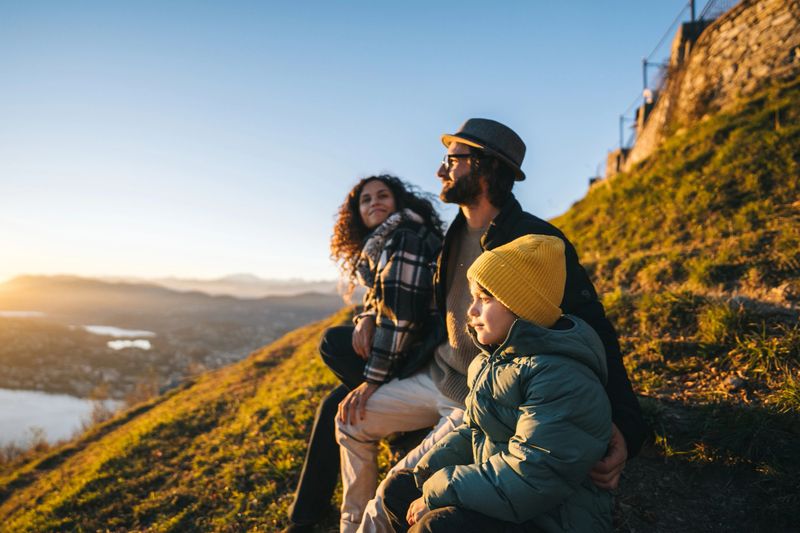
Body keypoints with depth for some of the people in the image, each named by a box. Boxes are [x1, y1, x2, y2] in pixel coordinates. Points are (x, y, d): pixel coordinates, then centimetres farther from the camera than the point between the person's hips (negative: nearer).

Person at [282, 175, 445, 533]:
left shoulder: (405, 238, -17)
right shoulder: (379, 245, 14)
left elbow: (400, 311, -25)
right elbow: (379, 296, 14)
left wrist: (372, 381, -26)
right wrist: (365, 318, -12)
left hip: (422, 352, -9)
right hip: (409, 347, 9)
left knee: (332, 343, -11)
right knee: (335, 405, 6)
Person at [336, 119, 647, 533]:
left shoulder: (538, 242, -22)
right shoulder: (458, 234, 2)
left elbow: (592, 329, -23)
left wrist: (623, 422, -35)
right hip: (438, 376, 8)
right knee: (353, 421, 16)